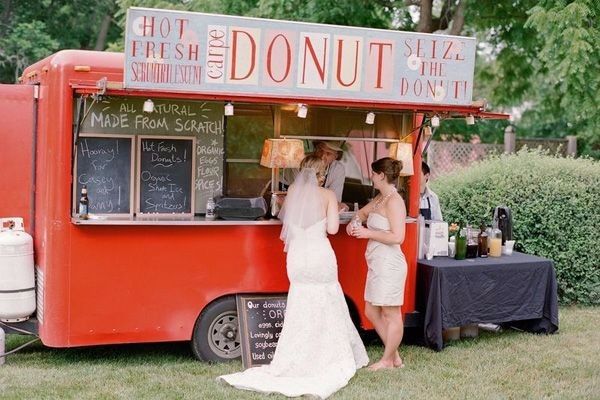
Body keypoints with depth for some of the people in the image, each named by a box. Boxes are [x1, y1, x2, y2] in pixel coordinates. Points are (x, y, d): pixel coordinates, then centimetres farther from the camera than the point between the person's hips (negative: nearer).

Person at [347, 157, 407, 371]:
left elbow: (397, 237, -22)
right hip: (377, 264, 11)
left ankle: (388, 360, 12)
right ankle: (395, 356, 23)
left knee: (391, 314, 2)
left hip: (389, 263, -11)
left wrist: (368, 233, -16)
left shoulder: (394, 201, -15)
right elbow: (363, 212, 32)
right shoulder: (379, 198, 13)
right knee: (372, 312, 15)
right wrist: (353, 223, 10)